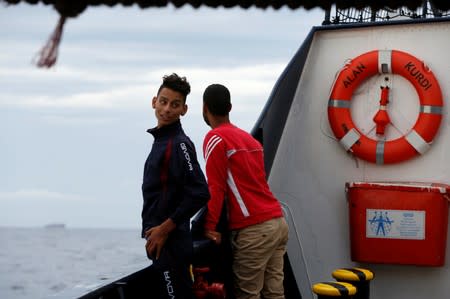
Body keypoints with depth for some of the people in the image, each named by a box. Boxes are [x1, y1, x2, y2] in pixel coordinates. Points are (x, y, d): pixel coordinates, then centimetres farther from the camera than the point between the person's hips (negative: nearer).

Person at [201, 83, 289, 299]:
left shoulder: (216, 138, -3)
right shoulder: (249, 138, 21)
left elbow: (216, 188, -10)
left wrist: (210, 227, -8)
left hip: (253, 230, -8)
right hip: (278, 223, 8)